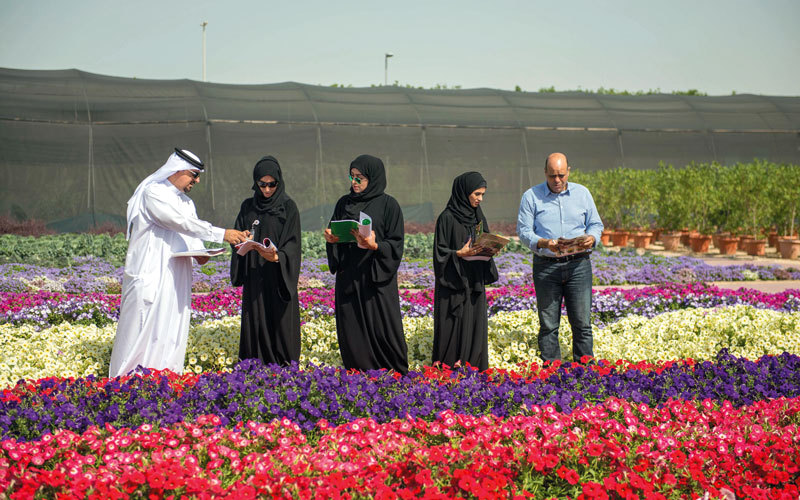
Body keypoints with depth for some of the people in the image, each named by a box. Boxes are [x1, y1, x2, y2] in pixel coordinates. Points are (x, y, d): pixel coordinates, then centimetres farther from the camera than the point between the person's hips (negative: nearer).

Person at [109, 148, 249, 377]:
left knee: (173, 333, 4)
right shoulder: (153, 193, -10)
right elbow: (182, 222, -22)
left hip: (176, 279, 8)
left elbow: (191, 236, 23)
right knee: (143, 331, -6)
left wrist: (200, 253, -1)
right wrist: (222, 234, -25)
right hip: (149, 277, -8)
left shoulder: (186, 202, 18)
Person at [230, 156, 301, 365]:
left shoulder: (288, 207, -2)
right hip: (254, 278, 4)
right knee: (255, 320, 2)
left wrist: (277, 256, -29)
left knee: (280, 322, -4)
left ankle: (284, 364, 0)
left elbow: (292, 243, -10)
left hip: (279, 278, -3)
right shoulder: (248, 207, 10)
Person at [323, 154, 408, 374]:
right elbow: (335, 236, 16)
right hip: (348, 278, 4)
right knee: (351, 330, 4)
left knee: (382, 329, -4)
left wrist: (375, 246, -23)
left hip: (377, 278, -4)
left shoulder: (388, 205, -3)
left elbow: (396, 245, -5)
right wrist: (331, 239, -6)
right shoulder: (344, 203, 11)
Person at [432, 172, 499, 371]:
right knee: (453, 327, -5)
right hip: (453, 282, -6)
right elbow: (440, 252, -10)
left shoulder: (478, 216, 11)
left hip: (474, 283, 6)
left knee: (475, 324, 6)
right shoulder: (448, 218, -9)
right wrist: (460, 254, -24)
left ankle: (475, 368, 11)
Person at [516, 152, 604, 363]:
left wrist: (591, 238, -10)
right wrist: (543, 243, -19)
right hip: (546, 265, -1)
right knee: (548, 325, 1)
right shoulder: (531, 196, 4)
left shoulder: (582, 193, 10)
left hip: (578, 265, 1)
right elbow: (523, 230, 0)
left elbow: (596, 224, 14)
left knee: (582, 322, -1)